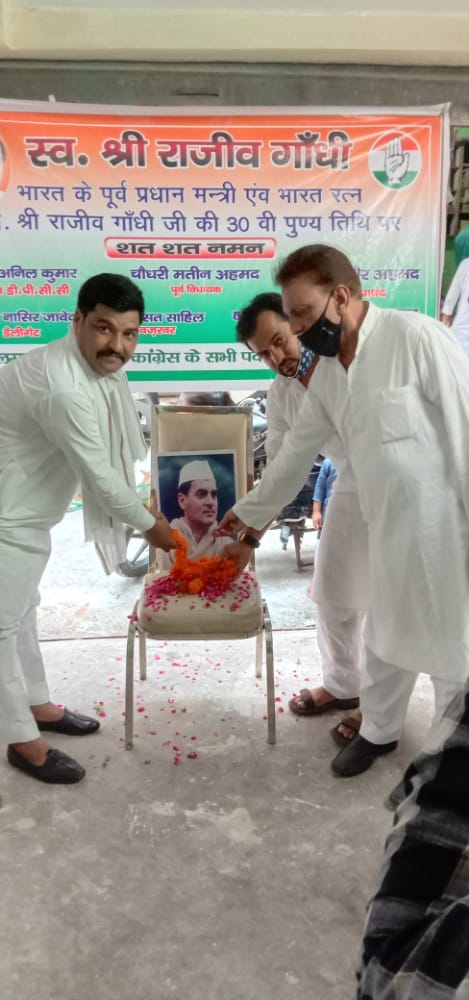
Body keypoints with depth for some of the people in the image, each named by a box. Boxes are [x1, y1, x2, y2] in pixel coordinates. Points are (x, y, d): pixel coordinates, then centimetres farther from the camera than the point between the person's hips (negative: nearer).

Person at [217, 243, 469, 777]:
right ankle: (377, 731, 43)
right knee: (385, 637, 20)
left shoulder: (416, 337, -17)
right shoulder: (328, 374, 6)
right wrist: (251, 509, 26)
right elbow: (297, 449, 17)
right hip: (390, 529, 7)